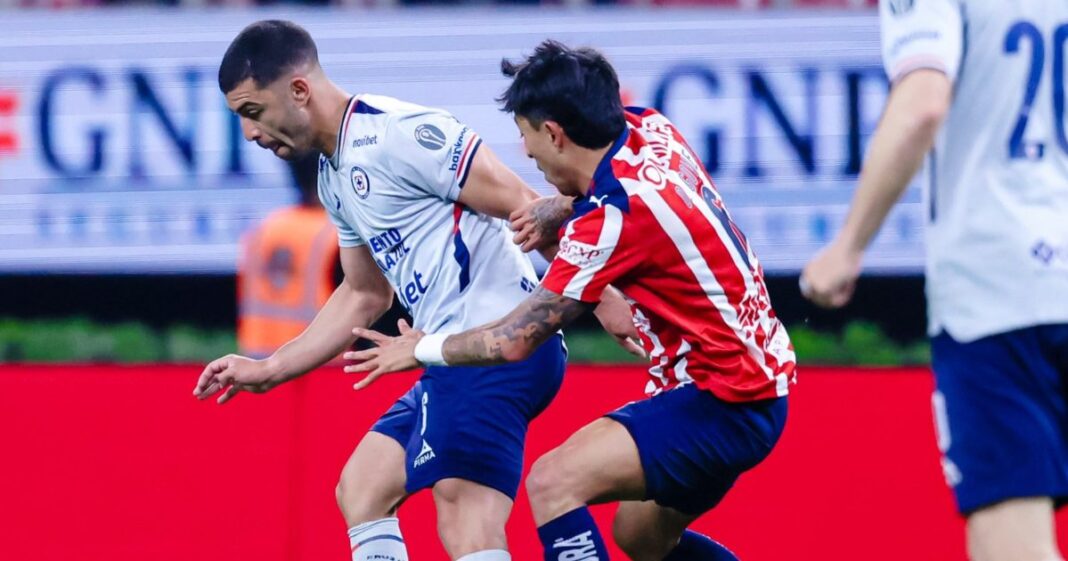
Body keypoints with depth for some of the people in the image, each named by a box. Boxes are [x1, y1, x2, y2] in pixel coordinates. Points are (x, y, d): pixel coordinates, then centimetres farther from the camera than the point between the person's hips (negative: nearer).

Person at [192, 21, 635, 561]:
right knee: (360, 492, 16)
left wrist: (606, 300, -18)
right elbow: (364, 295, 31)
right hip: (460, 356, 11)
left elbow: (524, 208, -15)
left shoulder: (399, 133, -13)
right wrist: (267, 370, 33)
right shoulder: (335, 176, 17)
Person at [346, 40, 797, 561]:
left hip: (720, 401, -10)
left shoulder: (612, 217, -23)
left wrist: (421, 349, 3)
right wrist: (557, 209, 6)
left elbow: (514, 341, -15)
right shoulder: (652, 131, 0)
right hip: (757, 373, 10)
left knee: (553, 481, -20)